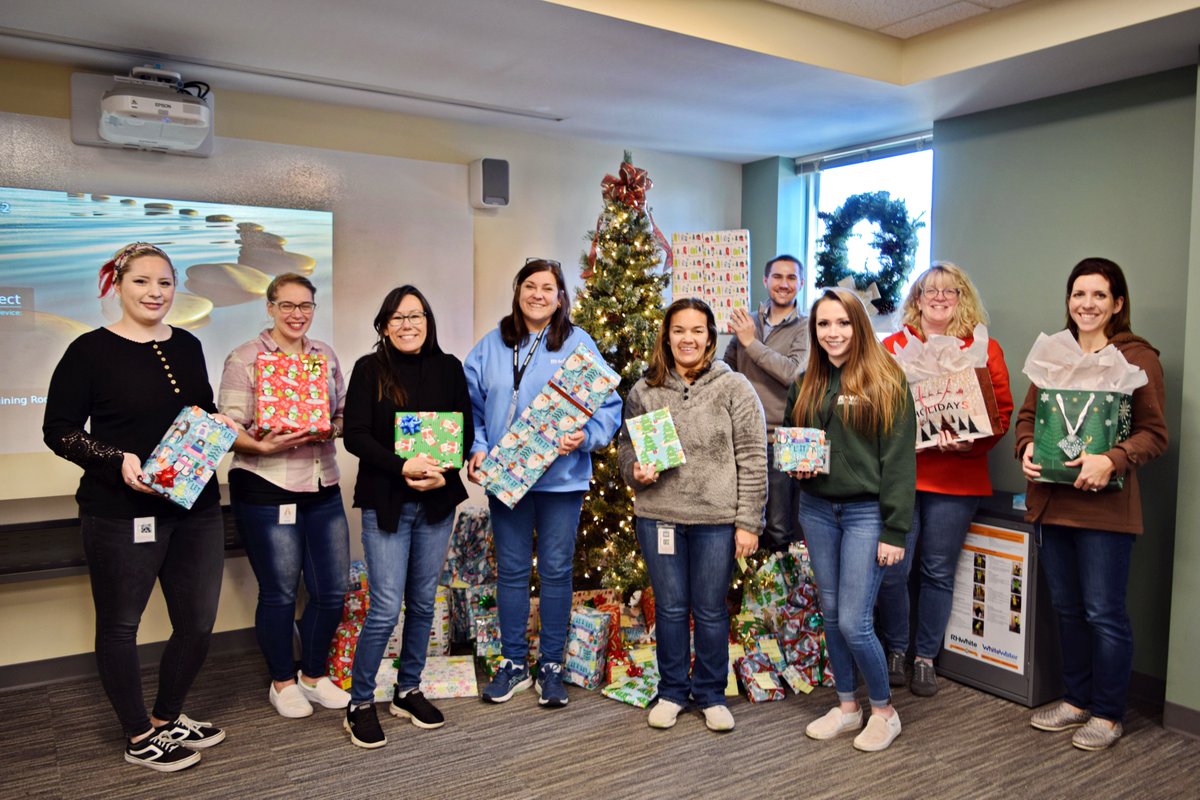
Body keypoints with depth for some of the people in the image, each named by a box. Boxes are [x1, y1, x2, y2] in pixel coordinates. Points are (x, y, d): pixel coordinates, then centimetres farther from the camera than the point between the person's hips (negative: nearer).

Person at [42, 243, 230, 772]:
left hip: (195, 508, 6)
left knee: (198, 623, 11)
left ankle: (168, 719, 34)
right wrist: (118, 460, -21)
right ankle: (139, 738, 28)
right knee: (119, 624, 9)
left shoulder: (187, 346, 9)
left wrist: (219, 422, 0)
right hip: (121, 514, -5)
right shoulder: (91, 350, -8)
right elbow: (59, 431, -7)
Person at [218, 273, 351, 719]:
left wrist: (331, 428, -8)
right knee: (279, 593, 6)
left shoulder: (325, 355, 11)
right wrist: (264, 446, -25)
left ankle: (313, 675, 31)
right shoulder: (244, 359, -4)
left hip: (323, 487, 5)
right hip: (266, 490, -5)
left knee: (333, 589, 9)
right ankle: (282, 682, 28)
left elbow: (344, 413, 14)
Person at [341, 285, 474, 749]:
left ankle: (408, 691, 29)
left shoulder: (449, 368, 6)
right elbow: (355, 436, -9)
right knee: (386, 609, -5)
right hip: (385, 502, -3)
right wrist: (403, 467, -22)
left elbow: (466, 430, 6)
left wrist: (442, 471, -12)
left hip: (437, 501, 4)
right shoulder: (370, 370, -3)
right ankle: (360, 703, 14)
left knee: (423, 603, 12)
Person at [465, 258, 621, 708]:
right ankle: (513, 663, 27)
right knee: (511, 570, 11)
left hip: (561, 478, -2)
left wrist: (585, 436, -21)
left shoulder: (579, 344, -2)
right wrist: (477, 448, -5)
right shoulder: (491, 345, 6)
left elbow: (608, 406, -4)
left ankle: (551, 666, 23)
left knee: (556, 570, 8)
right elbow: (472, 405, 8)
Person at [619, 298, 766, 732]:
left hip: (717, 520, -2)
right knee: (670, 608, 13)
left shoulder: (734, 387, -3)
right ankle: (672, 690, 31)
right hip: (659, 516, 2)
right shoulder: (643, 391, 4)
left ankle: (711, 693, 29)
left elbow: (752, 460, -4)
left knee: (711, 610, 10)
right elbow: (626, 444, 16)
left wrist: (748, 522, -7)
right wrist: (635, 469, -7)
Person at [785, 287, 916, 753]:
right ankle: (846, 707, 30)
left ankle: (884, 711, 19)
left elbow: (899, 459, -11)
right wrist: (797, 464, -4)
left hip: (865, 512, -5)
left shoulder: (886, 382, -8)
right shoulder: (806, 384, 8)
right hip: (817, 509, 5)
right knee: (831, 616, 13)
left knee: (855, 622, -5)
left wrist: (895, 531, -13)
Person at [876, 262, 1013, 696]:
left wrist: (969, 443, -14)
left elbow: (1002, 413, 4)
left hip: (956, 480, 0)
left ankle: (925, 657, 23)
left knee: (938, 571, 7)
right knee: (893, 568, 0)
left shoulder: (984, 348, 6)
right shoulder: (893, 345, 8)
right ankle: (895, 652, 21)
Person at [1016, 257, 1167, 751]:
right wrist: (1026, 447, -5)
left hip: (1104, 505, -5)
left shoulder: (1137, 356, -4)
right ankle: (1076, 700, 31)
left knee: (1103, 613, 2)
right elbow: (1028, 413, 15)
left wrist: (1111, 460, -24)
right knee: (1067, 608, 15)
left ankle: (1107, 714, 19)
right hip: (1050, 501, 6)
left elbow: (1153, 434, -7)